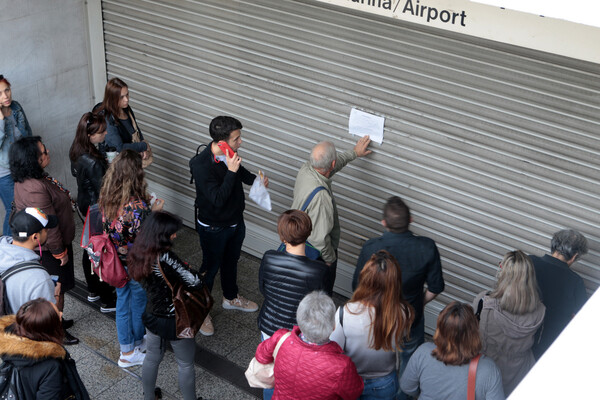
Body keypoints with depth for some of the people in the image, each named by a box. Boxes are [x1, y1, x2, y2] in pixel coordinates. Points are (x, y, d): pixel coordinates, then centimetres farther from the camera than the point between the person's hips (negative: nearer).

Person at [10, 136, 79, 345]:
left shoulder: (26, 179, -2)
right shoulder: (35, 189, -36)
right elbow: (48, 226, -29)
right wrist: (60, 252, -19)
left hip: (40, 246, 10)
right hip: (49, 249, -10)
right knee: (57, 290, 9)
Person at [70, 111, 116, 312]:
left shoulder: (76, 150, -7)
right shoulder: (93, 163, -35)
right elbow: (103, 190, -27)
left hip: (84, 203, 9)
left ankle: (93, 291, 42)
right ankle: (107, 301, 20)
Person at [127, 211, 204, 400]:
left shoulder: (138, 253, -10)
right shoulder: (165, 257, -33)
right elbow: (195, 282, -32)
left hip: (152, 316, 7)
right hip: (174, 321, -7)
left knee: (152, 359, 27)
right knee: (186, 365, 16)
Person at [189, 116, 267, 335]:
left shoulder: (230, 154, -11)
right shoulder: (201, 165, -32)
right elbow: (218, 199, -35)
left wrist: (256, 179, -2)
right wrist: (231, 171, -38)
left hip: (235, 221, 7)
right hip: (213, 227, -7)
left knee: (231, 260, 27)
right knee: (210, 267, 11)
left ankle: (231, 297, 52)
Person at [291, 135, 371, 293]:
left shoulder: (305, 169, -15)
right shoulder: (321, 197, -40)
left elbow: (333, 164, 9)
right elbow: (320, 238, -33)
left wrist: (354, 153, 22)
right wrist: (330, 259, -15)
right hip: (318, 254, -8)